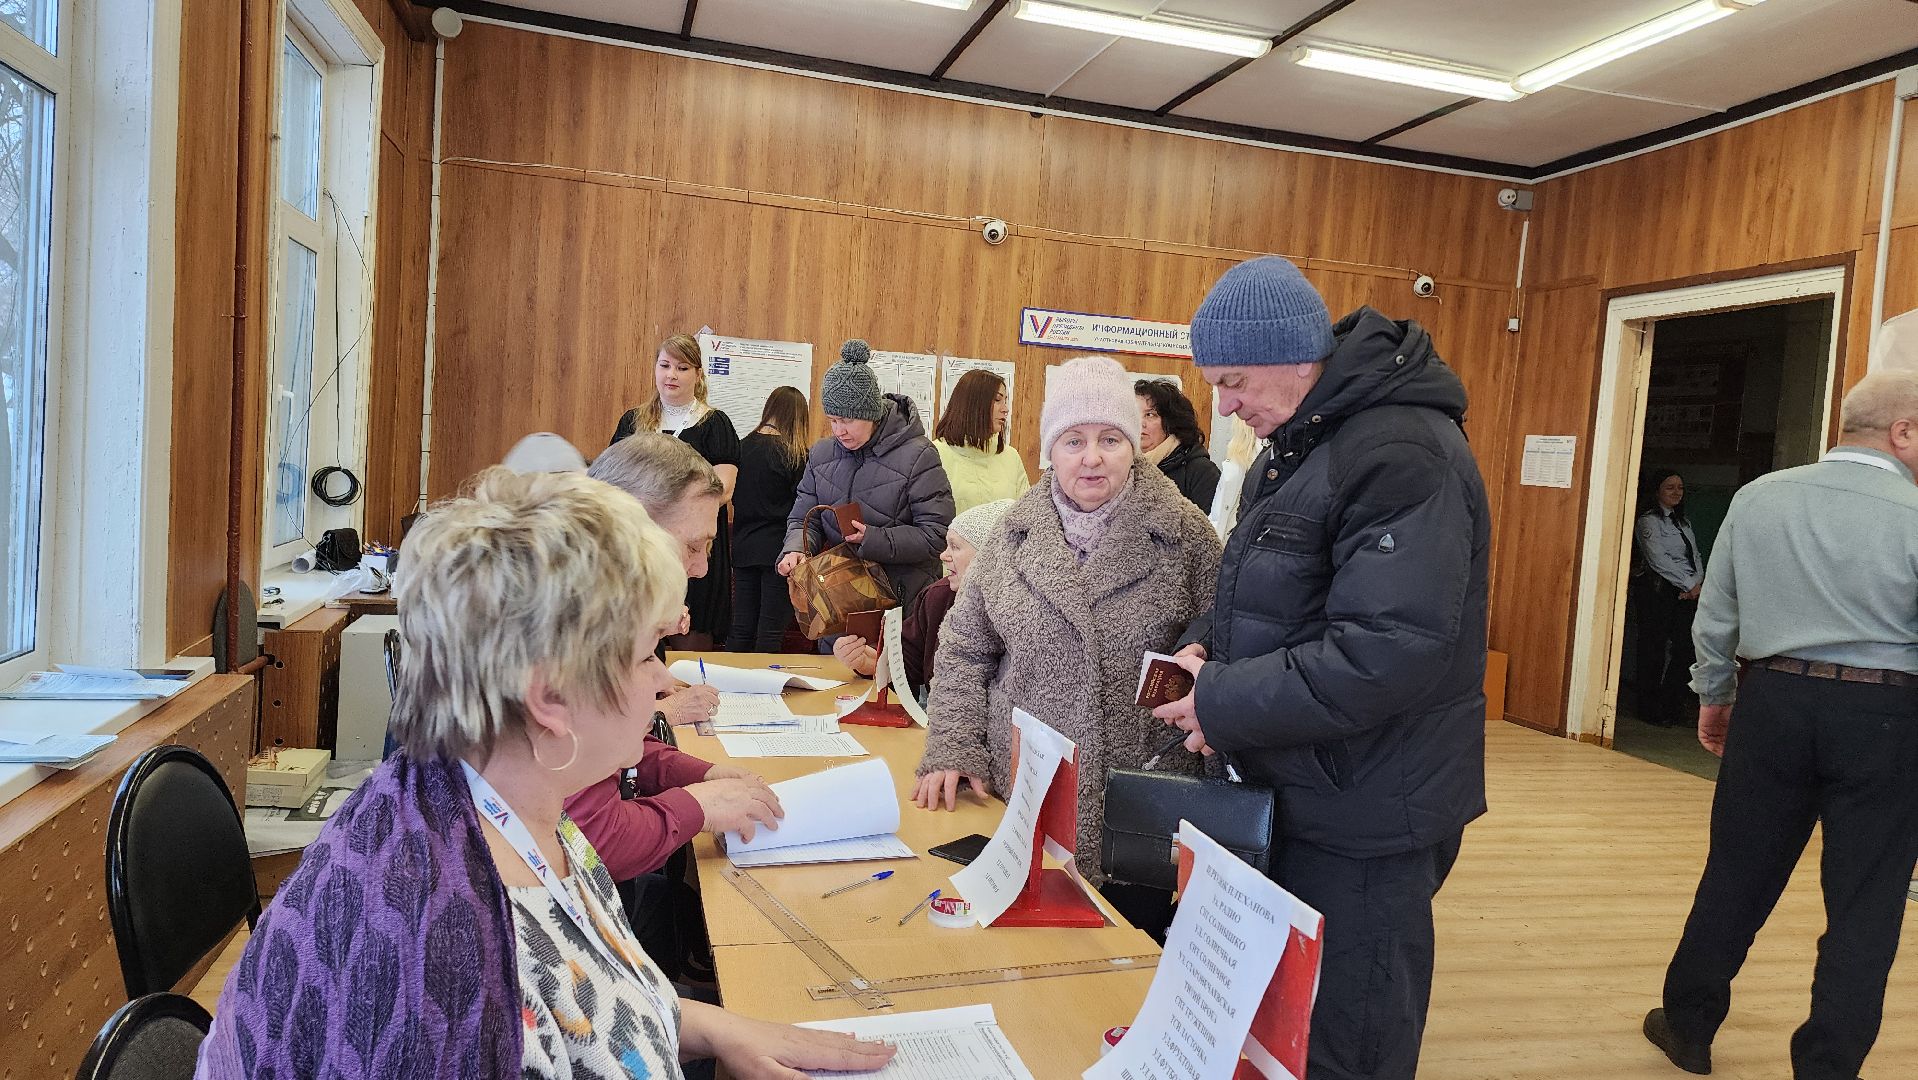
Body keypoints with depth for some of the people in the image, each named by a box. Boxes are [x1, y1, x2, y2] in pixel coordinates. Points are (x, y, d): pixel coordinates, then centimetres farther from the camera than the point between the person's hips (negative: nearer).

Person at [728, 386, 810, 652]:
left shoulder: (742, 447, 2)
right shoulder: (795, 455, -11)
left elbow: (735, 497, 13)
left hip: (743, 547, 5)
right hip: (776, 549, -5)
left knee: (740, 629, 11)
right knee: (771, 632, 1)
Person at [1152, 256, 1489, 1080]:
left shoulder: (1401, 454, -22)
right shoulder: (1299, 441, 10)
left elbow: (1390, 651, -29)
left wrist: (1224, 703, -23)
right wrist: (1207, 644, -1)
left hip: (1362, 825, -9)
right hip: (1296, 795, 9)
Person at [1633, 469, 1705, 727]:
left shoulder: (1683, 521, 20)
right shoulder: (1649, 520, -4)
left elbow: (1696, 555, 15)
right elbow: (1658, 558, -13)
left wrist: (1697, 583, -3)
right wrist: (1689, 584, -11)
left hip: (1686, 592, 7)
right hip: (1657, 591, -7)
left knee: (1683, 648, 1)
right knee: (1654, 649, -4)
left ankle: (1673, 705, 10)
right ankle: (1650, 709, 2)